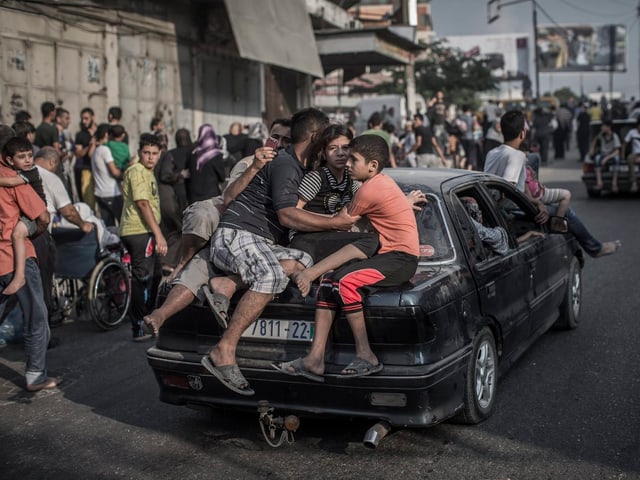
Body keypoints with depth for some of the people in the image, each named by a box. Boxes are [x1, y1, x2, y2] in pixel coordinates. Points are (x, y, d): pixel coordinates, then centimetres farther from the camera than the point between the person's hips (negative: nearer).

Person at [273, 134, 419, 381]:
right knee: (329, 280, -3)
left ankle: (366, 356, -18)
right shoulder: (382, 181, 14)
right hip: (388, 253, 10)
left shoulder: (370, 190, -15)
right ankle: (315, 360, -10)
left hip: (401, 258, -10)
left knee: (346, 280, -28)